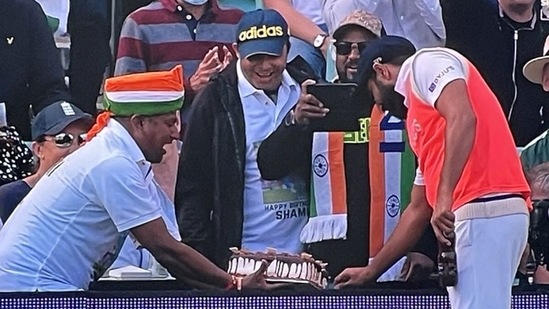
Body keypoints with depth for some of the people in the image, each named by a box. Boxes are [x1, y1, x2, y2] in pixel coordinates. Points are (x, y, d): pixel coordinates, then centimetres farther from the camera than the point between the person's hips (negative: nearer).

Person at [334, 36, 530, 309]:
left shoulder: (426, 63, 5)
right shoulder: (419, 115, 32)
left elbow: (463, 118, -16)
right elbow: (418, 210, 36)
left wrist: (445, 198, -23)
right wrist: (370, 272, 42)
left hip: (485, 214, -9)